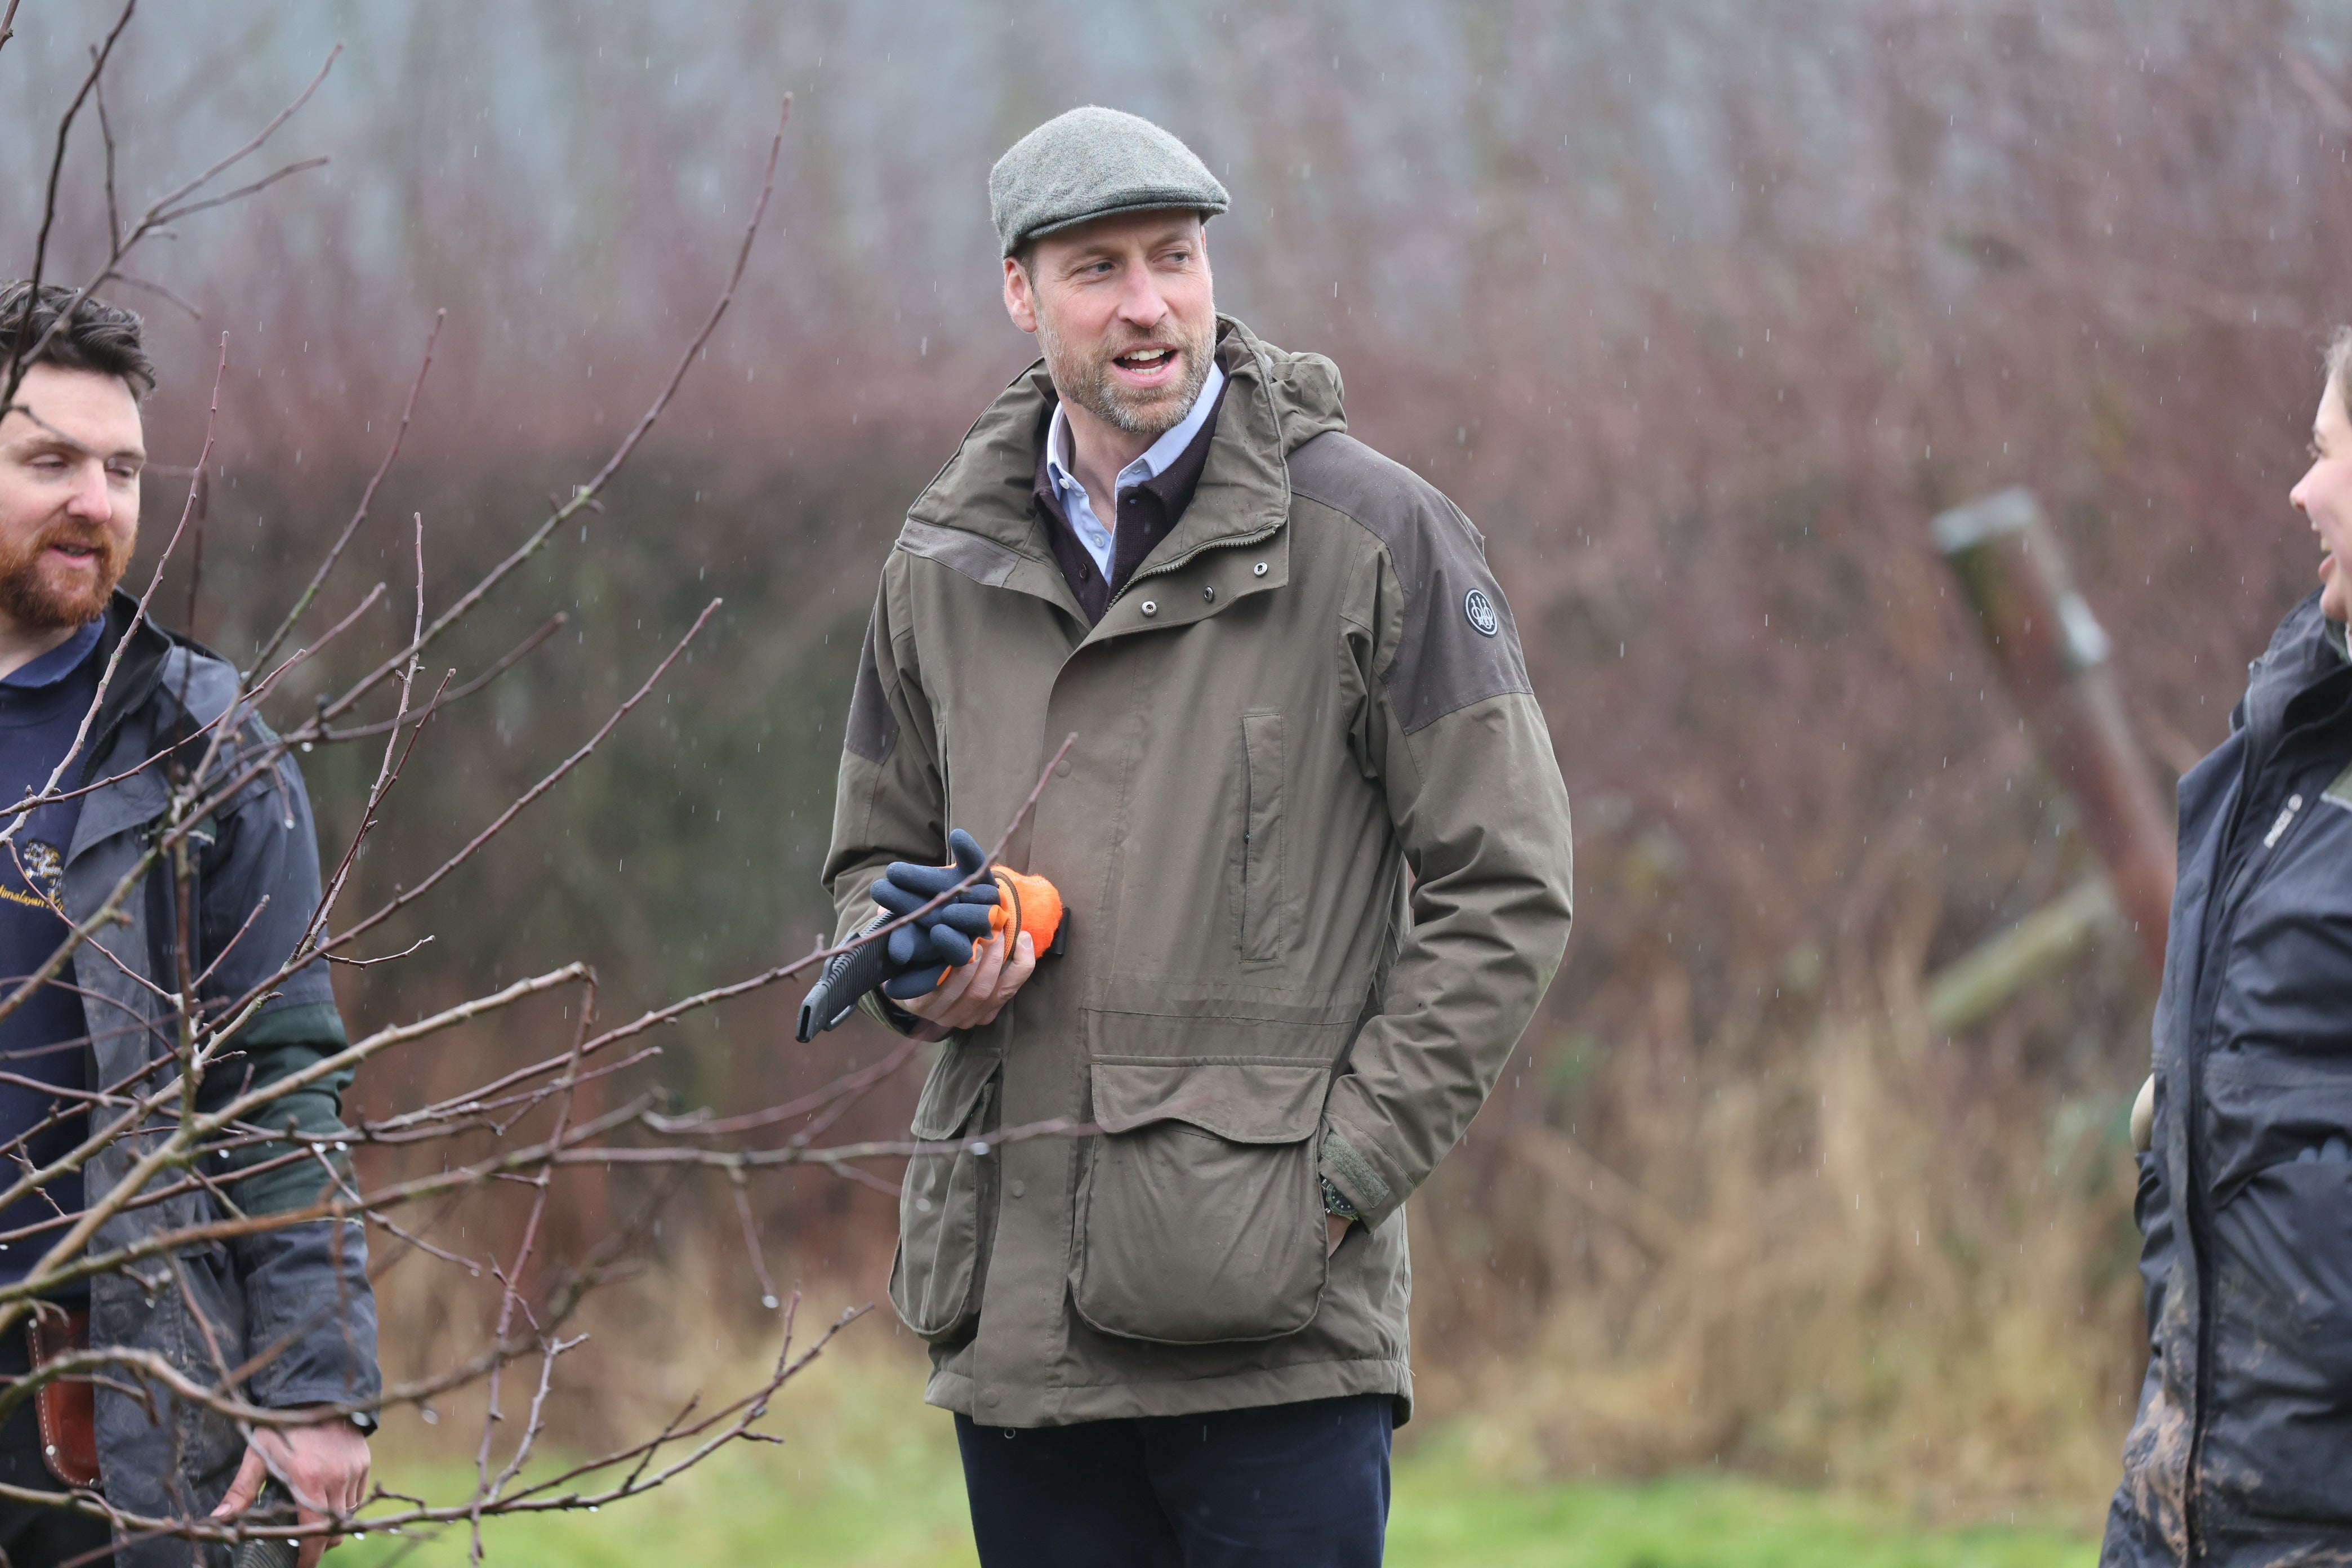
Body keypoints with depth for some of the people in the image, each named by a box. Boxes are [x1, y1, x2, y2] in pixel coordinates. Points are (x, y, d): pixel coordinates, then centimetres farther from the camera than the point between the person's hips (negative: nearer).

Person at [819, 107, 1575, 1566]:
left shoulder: (1374, 536, -1)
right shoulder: (944, 568, 12)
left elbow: (1505, 890, -2)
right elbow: (876, 857, 25)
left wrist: (1343, 1170, -9)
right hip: (1018, 1313, 5)